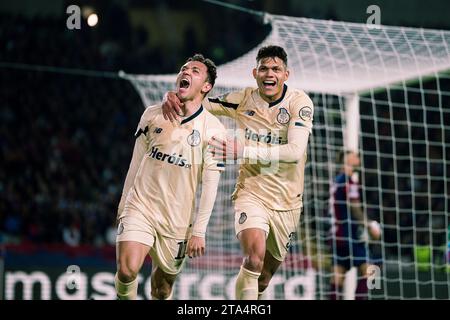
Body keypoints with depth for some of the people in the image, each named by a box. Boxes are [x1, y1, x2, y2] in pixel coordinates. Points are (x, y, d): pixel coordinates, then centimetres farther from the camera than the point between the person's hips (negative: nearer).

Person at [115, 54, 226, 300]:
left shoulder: (213, 130, -4)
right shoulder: (152, 115, 5)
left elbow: (210, 185, -4)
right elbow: (136, 164, 13)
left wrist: (199, 231, -7)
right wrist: (124, 205, 15)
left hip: (177, 221, -1)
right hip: (139, 208, 1)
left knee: (162, 289, 6)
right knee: (127, 271, -20)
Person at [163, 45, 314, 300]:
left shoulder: (300, 102, -11)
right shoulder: (243, 100, -3)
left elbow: (295, 152, -24)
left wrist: (243, 151, -33)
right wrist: (171, 97, -19)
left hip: (287, 202, 1)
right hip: (251, 192, -1)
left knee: (263, 280, 13)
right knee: (254, 257, -28)